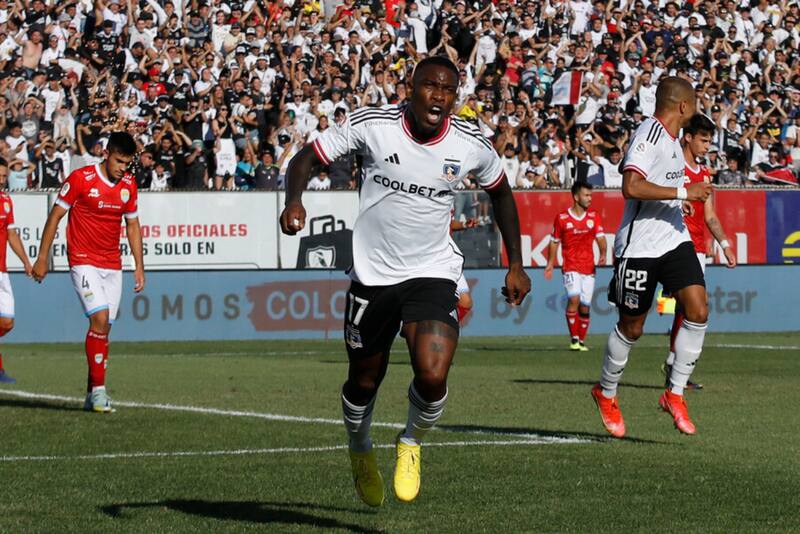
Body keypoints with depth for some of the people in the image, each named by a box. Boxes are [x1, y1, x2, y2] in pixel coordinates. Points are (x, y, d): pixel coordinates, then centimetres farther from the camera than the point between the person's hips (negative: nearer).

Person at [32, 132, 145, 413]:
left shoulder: (129, 185, 6)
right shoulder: (81, 179, -10)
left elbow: (132, 225, 16)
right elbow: (55, 216, -4)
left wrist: (139, 266, 11)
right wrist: (42, 258, -5)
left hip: (113, 266, 5)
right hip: (84, 261, -5)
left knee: (104, 329, 4)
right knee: (99, 318, -20)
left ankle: (93, 395, 11)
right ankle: (98, 389, -17)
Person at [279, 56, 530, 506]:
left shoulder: (472, 144, -7)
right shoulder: (372, 125, -13)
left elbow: (501, 191, 13)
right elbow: (308, 156, -5)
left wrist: (516, 264, 12)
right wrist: (294, 200, -26)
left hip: (433, 274, 0)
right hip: (373, 273, 0)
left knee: (433, 377, -20)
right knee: (365, 381, 12)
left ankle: (412, 443, 13)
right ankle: (361, 450, 46)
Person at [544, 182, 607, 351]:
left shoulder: (594, 216, 6)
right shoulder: (562, 218, -1)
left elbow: (600, 237, 0)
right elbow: (554, 242, 8)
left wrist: (603, 253, -19)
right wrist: (550, 264, 5)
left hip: (589, 268, 3)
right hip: (571, 267, -3)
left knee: (585, 307, 5)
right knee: (574, 299, -22)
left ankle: (581, 341, 18)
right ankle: (574, 339, -17)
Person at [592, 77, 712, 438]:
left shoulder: (671, 137, 14)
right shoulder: (649, 134, -16)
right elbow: (631, 187, -29)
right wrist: (683, 192, -25)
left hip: (674, 239, 8)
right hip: (639, 246, -8)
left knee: (698, 311, -10)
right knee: (631, 327, 4)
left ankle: (674, 393, -1)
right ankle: (606, 393, 27)